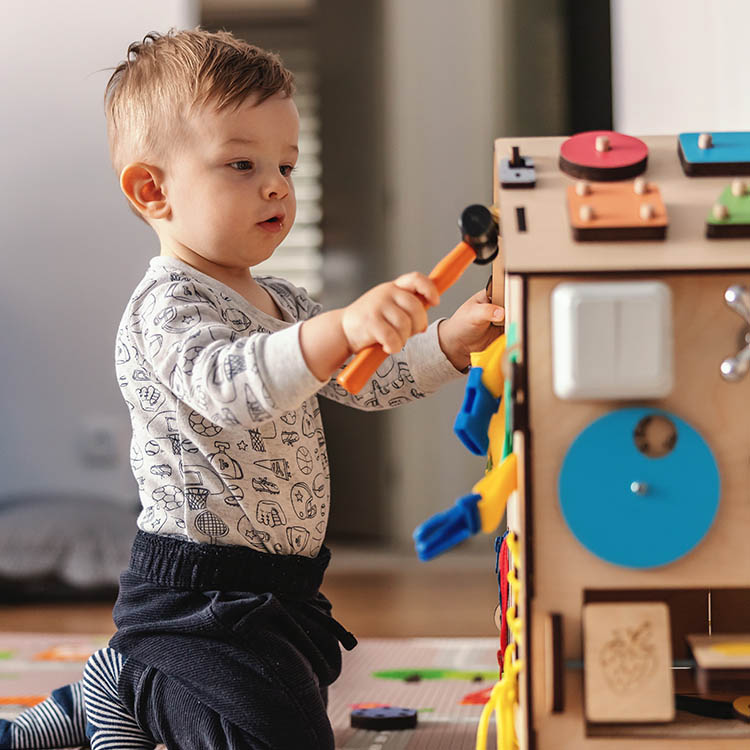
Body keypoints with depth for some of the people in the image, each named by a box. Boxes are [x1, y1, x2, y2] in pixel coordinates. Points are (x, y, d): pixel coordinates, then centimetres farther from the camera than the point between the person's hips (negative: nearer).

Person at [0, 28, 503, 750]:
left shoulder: (283, 303, 12)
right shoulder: (167, 305, -20)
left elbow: (364, 382, 14)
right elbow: (229, 385, -40)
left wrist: (452, 339, -3)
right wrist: (340, 328, -55)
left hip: (278, 588, 10)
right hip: (197, 601, -10)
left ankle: (98, 692, 36)